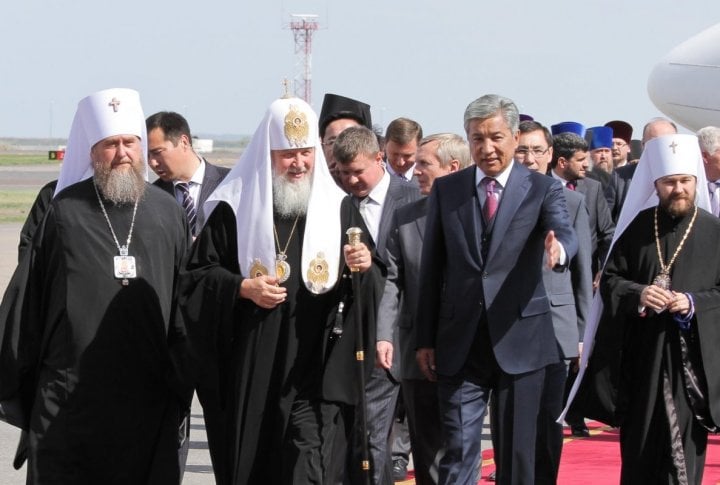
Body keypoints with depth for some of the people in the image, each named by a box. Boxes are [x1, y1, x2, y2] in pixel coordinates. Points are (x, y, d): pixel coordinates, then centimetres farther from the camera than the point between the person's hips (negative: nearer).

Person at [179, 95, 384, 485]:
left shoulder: (338, 208, 7)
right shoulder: (235, 208, 3)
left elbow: (373, 284, 8)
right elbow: (196, 275, 5)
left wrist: (365, 266, -14)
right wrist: (242, 288, -11)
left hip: (316, 371, -1)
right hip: (249, 370, 1)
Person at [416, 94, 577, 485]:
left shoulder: (543, 189, 1)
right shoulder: (445, 190, 7)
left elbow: (565, 233, -17)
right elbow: (431, 269, 8)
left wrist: (559, 249, -42)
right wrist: (425, 339, 5)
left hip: (519, 339, -1)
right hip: (459, 344, 1)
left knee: (517, 453, 6)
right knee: (457, 453, -1)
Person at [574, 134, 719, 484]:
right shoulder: (638, 227, 6)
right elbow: (610, 278, 8)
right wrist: (637, 294, -12)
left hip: (691, 356, -2)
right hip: (640, 354, 2)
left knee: (683, 446, -3)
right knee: (638, 445, 6)